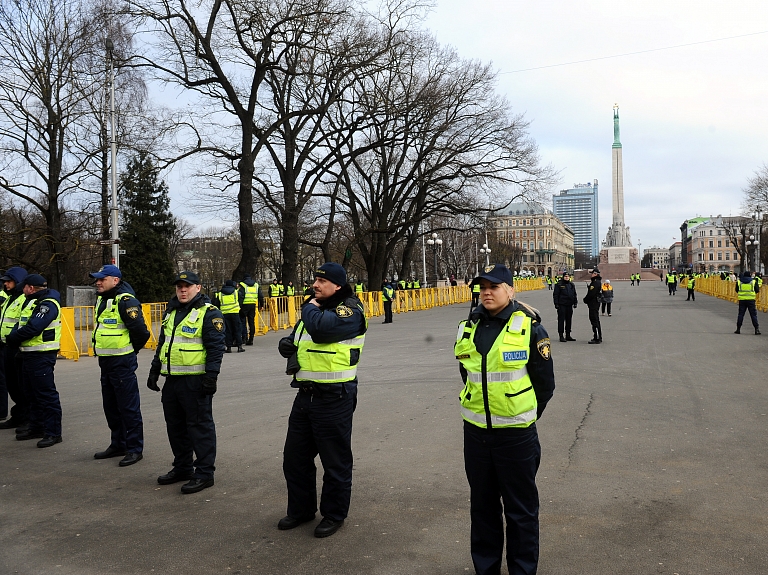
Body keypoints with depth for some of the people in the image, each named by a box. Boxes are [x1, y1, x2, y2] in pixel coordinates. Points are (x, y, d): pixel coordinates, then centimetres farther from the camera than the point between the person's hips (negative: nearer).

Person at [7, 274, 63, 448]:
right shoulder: (31, 302, 17)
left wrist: (12, 338, -12)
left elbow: (33, 328, -25)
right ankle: (36, 427, 29)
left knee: (46, 394, -6)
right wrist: (14, 338, -6)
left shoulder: (48, 304, -16)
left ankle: (53, 432, -1)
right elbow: (21, 324, 13)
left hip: (41, 356, -10)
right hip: (29, 354, 10)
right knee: (32, 393, 17)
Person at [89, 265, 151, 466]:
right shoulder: (102, 300, 12)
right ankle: (118, 444, 30)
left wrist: (130, 350, -6)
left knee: (129, 407, -2)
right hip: (105, 361, 10)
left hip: (122, 362, -10)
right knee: (110, 406, 17)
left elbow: (140, 331, -22)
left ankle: (134, 449, 7)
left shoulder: (125, 301, -18)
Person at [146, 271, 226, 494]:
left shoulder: (208, 313, -10)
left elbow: (216, 348, -15)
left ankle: (204, 473, 6)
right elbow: (162, 344, 23)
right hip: (172, 380, 8)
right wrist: (154, 371, 20)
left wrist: (211, 376, -20)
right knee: (175, 425, 16)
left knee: (200, 427, -2)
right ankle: (182, 467, 30)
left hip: (195, 381, -8)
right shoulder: (170, 312, 15)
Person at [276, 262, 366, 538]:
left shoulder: (350, 311, -12)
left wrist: (310, 309, -10)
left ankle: (334, 515, 23)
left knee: (335, 461, 6)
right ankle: (301, 508, 34)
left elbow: (322, 328, -30)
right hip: (305, 395, 9)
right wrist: (287, 344, 0)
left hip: (334, 398, -8)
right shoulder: (313, 307, 16)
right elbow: (293, 339, 25)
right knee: (295, 457, 17)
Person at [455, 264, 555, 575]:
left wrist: (525, 417, 4)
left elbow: (545, 383, -3)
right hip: (475, 431, 5)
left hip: (516, 434, -4)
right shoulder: (467, 328, 4)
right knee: (482, 505, 17)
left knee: (521, 509, 8)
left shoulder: (528, 327, -9)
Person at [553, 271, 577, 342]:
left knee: (569, 320, 10)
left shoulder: (571, 285, 13)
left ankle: (568, 335, 19)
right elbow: (555, 294, -6)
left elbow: (574, 294, 19)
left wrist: (575, 302, 12)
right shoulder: (559, 284, -4)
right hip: (561, 305, -6)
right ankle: (561, 336, -1)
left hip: (569, 305, 6)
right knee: (561, 320, -5)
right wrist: (556, 304, -11)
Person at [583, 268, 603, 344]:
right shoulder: (598, 282, 16)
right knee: (596, 320, 16)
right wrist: (586, 299, 11)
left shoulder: (595, 282, -18)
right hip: (596, 303, 11)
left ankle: (597, 338, -9)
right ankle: (599, 337, 23)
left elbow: (591, 294, -22)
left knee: (594, 320, -9)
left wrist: (585, 300, -7)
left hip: (593, 303, -11)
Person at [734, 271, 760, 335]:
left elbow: (737, 290, 11)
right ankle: (757, 329, -1)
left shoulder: (739, 281, 3)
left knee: (740, 314, 8)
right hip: (751, 300, -2)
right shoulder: (753, 281, -1)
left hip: (742, 300, 2)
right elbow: (757, 291, 4)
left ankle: (738, 329, 9)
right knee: (753, 315, 2)